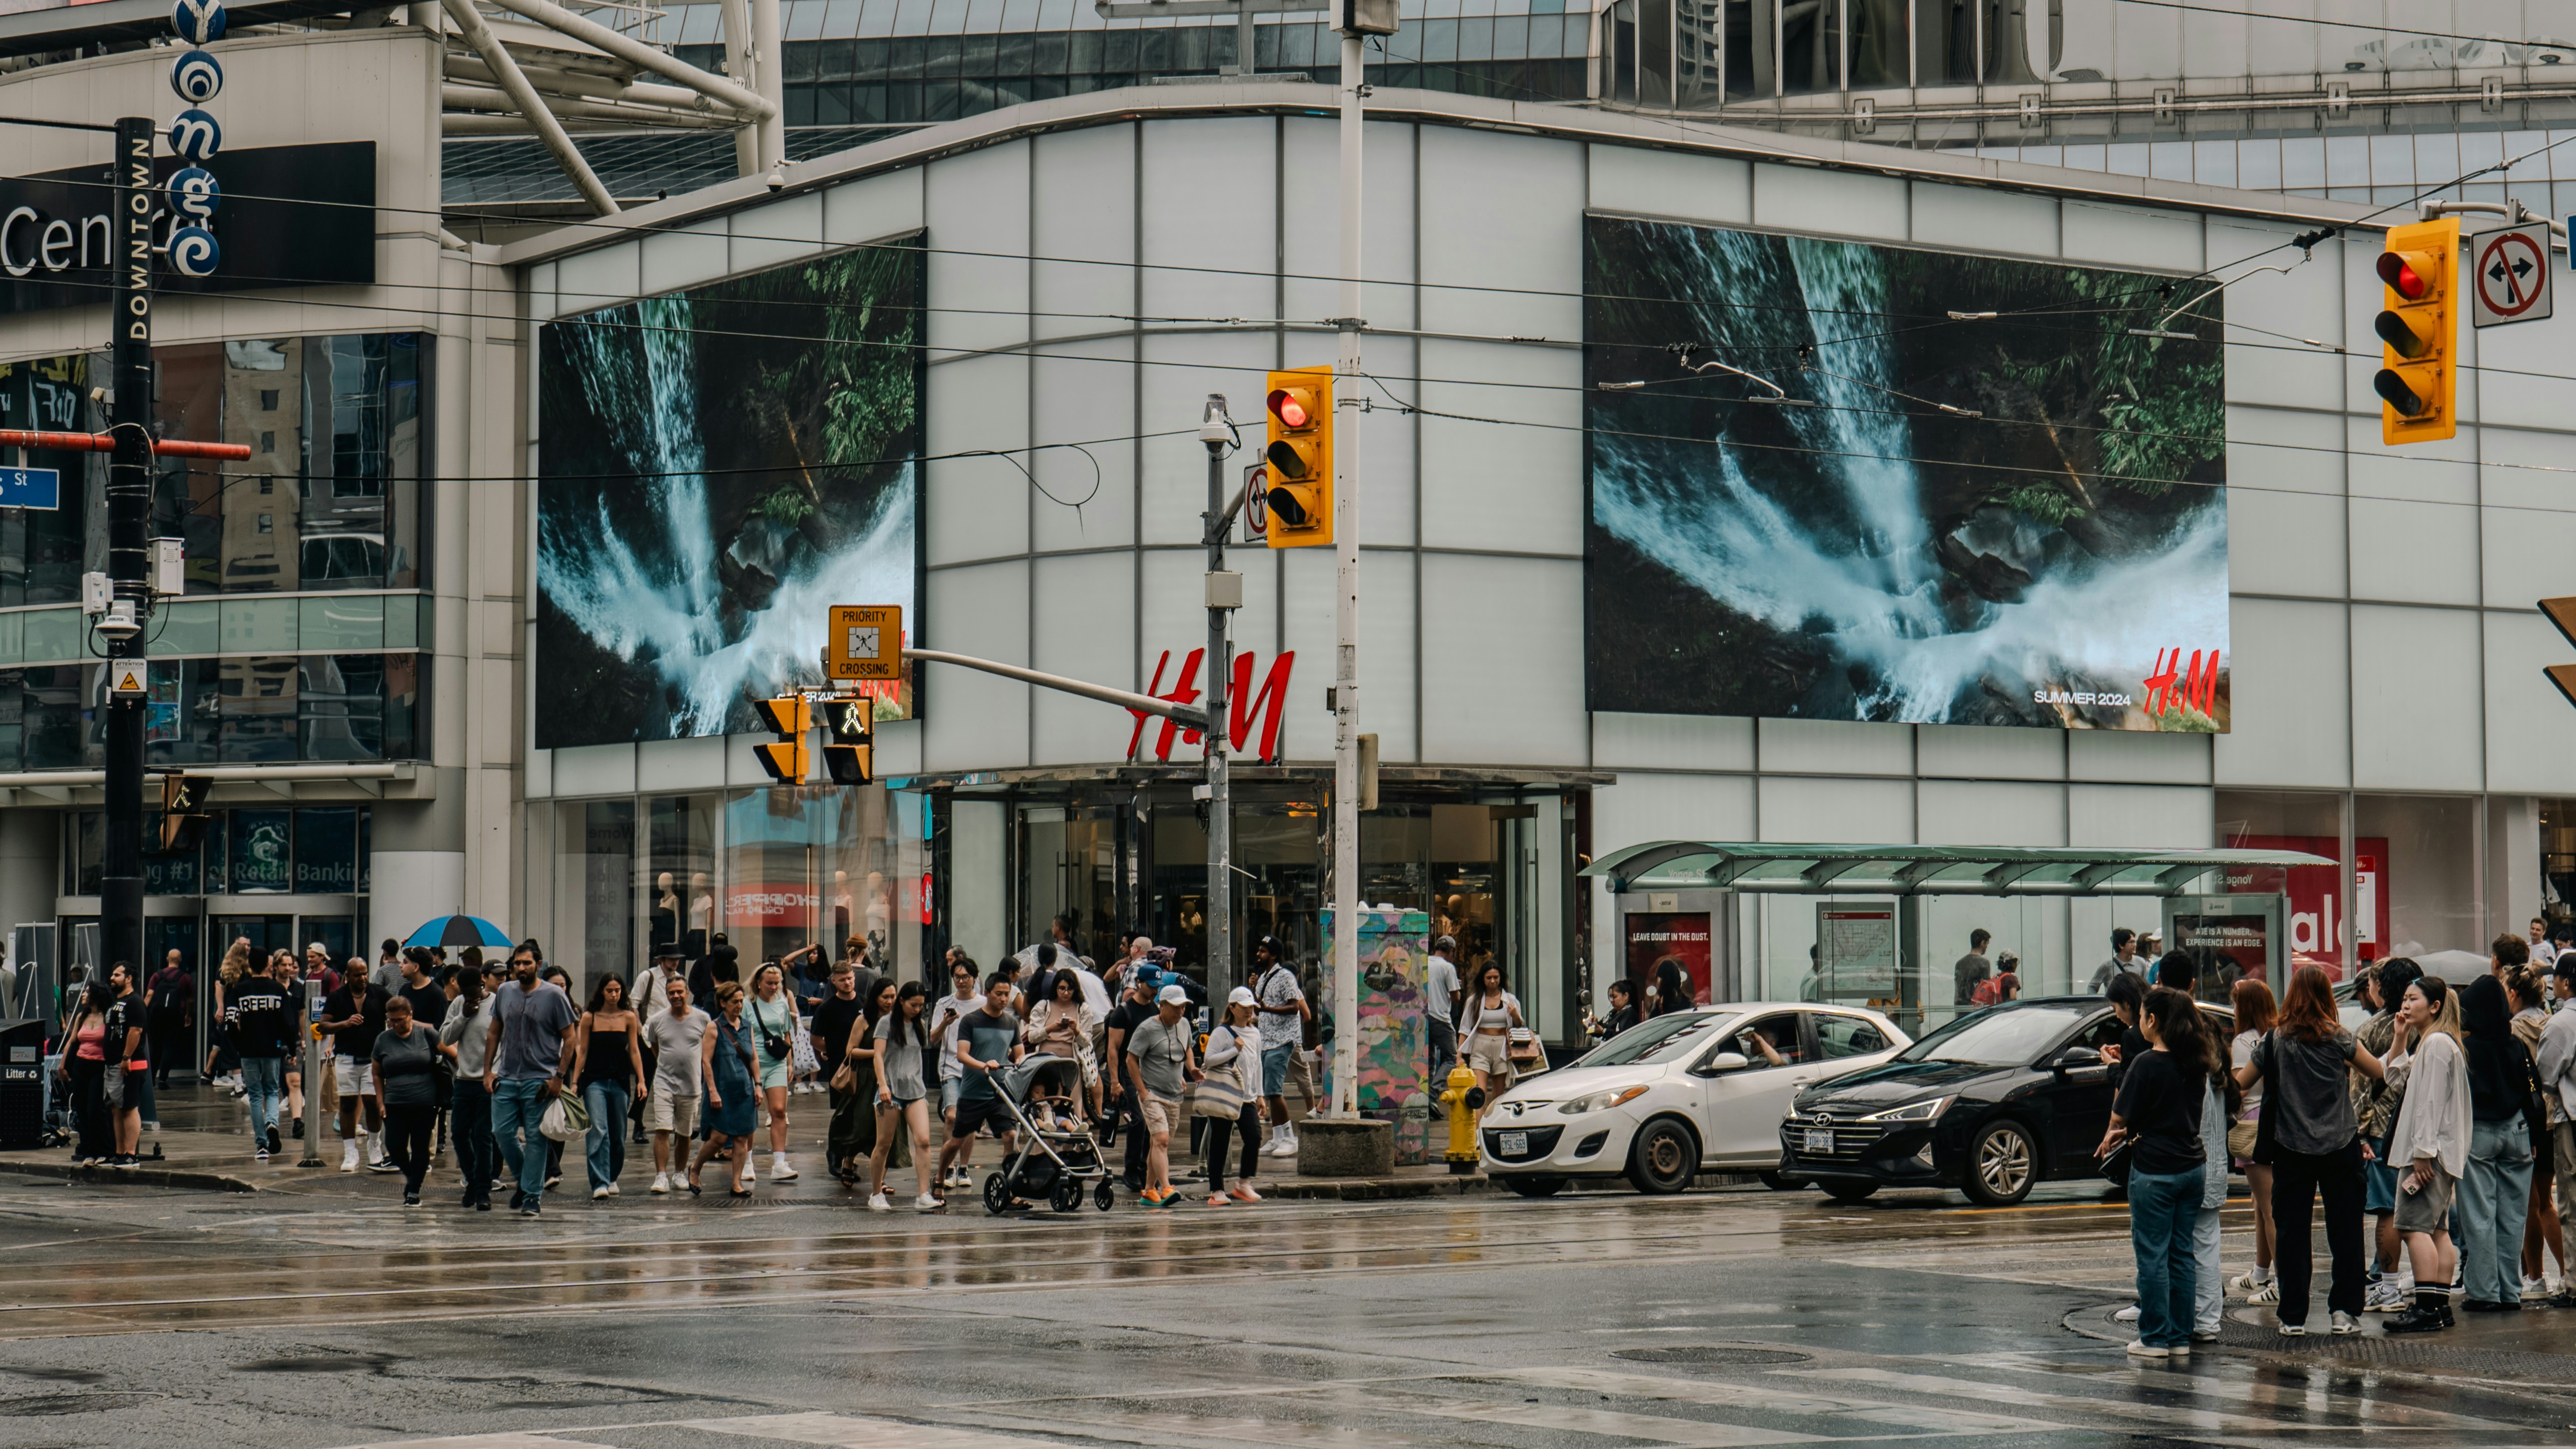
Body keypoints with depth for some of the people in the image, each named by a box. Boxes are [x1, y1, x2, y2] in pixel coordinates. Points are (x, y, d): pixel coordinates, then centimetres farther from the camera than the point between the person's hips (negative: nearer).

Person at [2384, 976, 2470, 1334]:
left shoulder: (2437, 1043, -13)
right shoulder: (2427, 1042, 18)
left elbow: (2431, 1101, -18)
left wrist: (2423, 1152, -20)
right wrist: (2402, 1038, 17)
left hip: (2432, 1150, -11)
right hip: (2440, 1153, 11)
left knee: (2415, 1225, -14)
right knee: (2437, 1228, 9)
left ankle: (2426, 1308, -18)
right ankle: (2441, 1306, 9)